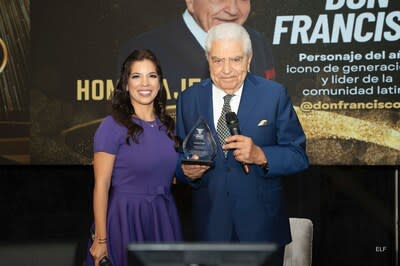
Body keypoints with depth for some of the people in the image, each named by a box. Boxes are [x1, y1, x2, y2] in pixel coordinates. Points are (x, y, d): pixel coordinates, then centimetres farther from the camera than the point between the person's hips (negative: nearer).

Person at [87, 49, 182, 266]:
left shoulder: (167, 125, 7)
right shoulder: (112, 126, -10)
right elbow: (101, 186, -12)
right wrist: (101, 239, -14)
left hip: (164, 218, 6)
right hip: (126, 218, -5)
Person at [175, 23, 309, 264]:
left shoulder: (274, 95, -5)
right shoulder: (189, 99, 1)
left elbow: (298, 156, -7)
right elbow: (181, 155, 8)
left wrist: (260, 155, -24)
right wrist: (188, 171, -15)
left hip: (262, 225, -1)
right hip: (211, 225, 2)